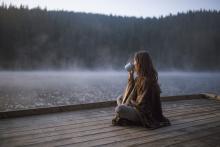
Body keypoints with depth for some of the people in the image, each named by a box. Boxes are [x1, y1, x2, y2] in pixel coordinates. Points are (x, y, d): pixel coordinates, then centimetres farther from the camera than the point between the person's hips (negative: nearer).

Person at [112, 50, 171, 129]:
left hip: (145, 114, -10)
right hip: (138, 106, 10)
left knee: (119, 109, -25)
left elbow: (141, 103, -24)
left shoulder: (147, 80, -25)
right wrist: (130, 77, 2)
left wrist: (128, 102, -8)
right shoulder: (140, 77, 3)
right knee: (119, 98, 13)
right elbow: (131, 93, 10)